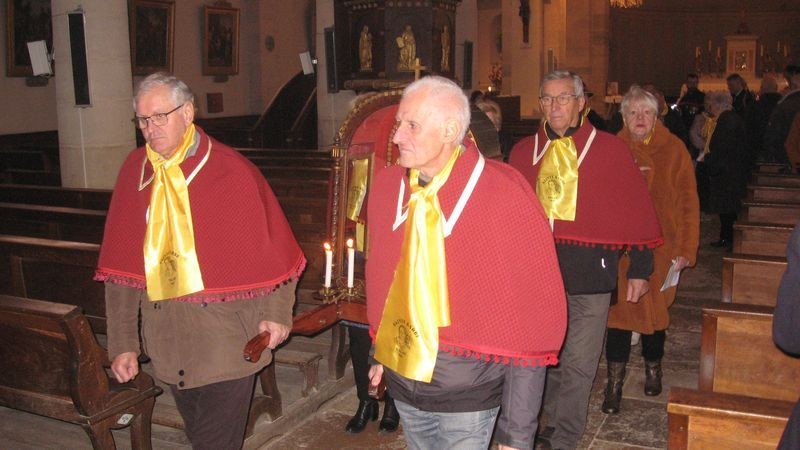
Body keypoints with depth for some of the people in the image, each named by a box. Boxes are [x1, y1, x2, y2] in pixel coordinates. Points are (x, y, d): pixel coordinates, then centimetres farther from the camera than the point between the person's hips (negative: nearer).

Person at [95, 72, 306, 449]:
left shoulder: (231, 170, -10)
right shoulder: (135, 171, 0)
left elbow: (272, 247, -3)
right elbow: (121, 264, 1)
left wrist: (276, 313, -7)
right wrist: (123, 343, 0)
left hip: (227, 341, -4)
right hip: (168, 343, 4)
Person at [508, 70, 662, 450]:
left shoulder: (609, 150, -1)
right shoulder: (524, 152, 7)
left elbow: (636, 209, 2)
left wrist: (640, 268, 2)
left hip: (590, 272, -3)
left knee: (577, 365, 4)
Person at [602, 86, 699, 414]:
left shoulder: (674, 150, -1)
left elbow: (688, 203, -1)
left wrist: (686, 249, -6)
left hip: (661, 246, 0)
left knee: (656, 310, 12)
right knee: (619, 311, 0)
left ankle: (653, 368, 37)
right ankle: (614, 383, 11)